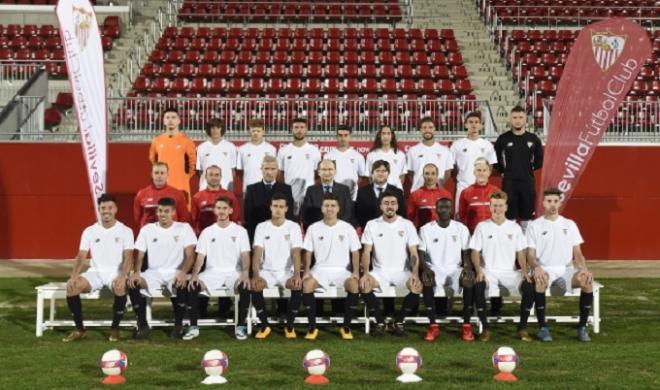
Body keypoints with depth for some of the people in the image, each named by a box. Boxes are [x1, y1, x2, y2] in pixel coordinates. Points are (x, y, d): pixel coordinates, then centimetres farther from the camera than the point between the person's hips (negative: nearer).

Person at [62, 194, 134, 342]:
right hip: (95, 272, 3)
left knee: (121, 287, -37)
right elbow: (81, 257, 1)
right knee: (72, 286, -26)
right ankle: (79, 329, -9)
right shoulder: (89, 231, 7)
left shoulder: (125, 231, 0)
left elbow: (128, 257, -9)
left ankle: (115, 328, -15)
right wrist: (73, 276, -18)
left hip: (116, 273, -2)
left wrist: (122, 276, -29)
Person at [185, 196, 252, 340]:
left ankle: (240, 326, -19)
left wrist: (245, 273, -23)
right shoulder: (207, 232, 10)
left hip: (234, 272, -1)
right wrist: (195, 274, -14)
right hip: (212, 272, 2)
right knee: (192, 286, -26)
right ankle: (193, 327, -15)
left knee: (245, 287, -34)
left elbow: (245, 255, -3)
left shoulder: (240, 230, 6)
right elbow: (200, 257, 5)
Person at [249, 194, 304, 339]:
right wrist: (255, 275, -24)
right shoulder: (261, 227, 3)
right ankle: (264, 325, -13)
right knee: (254, 285, -31)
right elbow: (257, 253, -7)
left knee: (298, 285, -32)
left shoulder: (293, 227, 1)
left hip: (287, 271, 0)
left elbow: (296, 253, -9)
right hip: (267, 271, 1)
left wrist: (297, 274, -27)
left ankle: (289, 326, -14)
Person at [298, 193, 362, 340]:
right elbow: (308, 252, 7)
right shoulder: (313, 228, 6)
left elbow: (355, 252, 5)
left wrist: (356, 271, -9)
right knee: (307, 284, -33)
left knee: (354, 284, -33)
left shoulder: (348, 228, 4)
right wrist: (307, 270, -8)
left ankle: (346, 327, -18)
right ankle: (312, 326, -19)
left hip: (342, 270, 0)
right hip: (320, 270, 0)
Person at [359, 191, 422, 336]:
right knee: (363, 284, -30)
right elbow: (366, 252, -1)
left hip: (402, 271, 0)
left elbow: (413, 253, -1)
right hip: (380, 271, 0)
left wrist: (415, 273, -18)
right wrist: (366, 273, -18)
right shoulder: (372, 225, 3)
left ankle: (399, 321, -8)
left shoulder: (407, 225, 2)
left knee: (417, 286, -30)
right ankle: (380, 321, -10)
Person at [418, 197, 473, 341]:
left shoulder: (461, 228, 5)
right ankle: (433, 326, -26)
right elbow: (421, 254, -1)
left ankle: (467, 326, -21)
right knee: (426, 281, -35)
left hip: (455, 269, 1)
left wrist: (467, 268, -15)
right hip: (434, 269, -1)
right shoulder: (426, 229, 1)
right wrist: (427, 269, -20)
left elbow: (466, 253, 5)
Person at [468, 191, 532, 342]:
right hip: (489, 271, -1)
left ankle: (522, 327, -10)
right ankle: (485, 327, -19)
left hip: (510, 272, 1)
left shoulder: (514, 227, 8)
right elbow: (475, 252, 2)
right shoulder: (482, 227, 4)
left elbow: (520, 253, 9)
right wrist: (479, 271, -15)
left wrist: (524, 271, -9)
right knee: (478, 287, -34)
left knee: (529, 287, -26)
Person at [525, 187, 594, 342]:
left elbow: (577, 253, 11)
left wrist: (584, 268, -10)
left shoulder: (569, 224, 13)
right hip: (544, 270, -2)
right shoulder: (534, 226, 6)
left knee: (587, 281, -29)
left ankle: (582, 327, -15)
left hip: (566, 270, 2)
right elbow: (530, 255, -1)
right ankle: (542, 327, -24)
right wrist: (536, 268, -23)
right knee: (539, 281, -38)